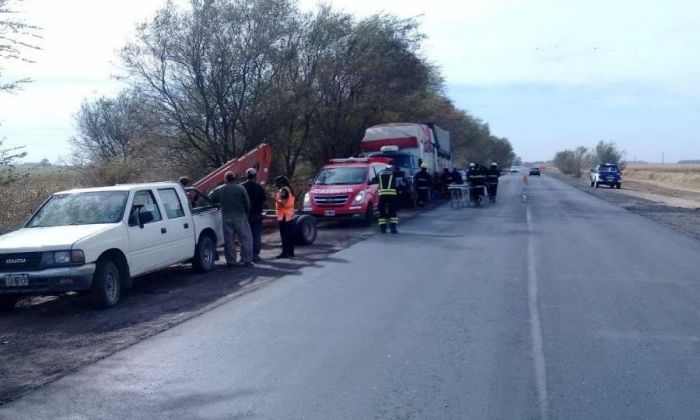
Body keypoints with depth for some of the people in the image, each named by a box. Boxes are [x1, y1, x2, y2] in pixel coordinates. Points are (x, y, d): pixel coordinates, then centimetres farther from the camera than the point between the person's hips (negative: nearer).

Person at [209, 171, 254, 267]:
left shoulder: (219, 189, 4)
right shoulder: (240, 188, -3)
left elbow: (210, 197, 8)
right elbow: (247, 203, -3)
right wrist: (246, 214, 10)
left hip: (226, 218, 3)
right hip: (240, 217, -2)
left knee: (228, 240, 9)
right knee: (246, 238, 4)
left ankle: (230, 261, 9)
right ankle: (247, 260, 0)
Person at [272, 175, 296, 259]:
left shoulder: (283, 190, -13)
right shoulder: (289, 189, 16)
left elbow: (283, 203, -20)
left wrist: (275, 198, -14)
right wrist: (278, 197, 18)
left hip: (284, 217, -10)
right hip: (290, 216, 10)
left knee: (285, 236, -9)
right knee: (290, 236, 9)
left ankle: (285, 252, -9)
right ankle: (290, 252, 12)